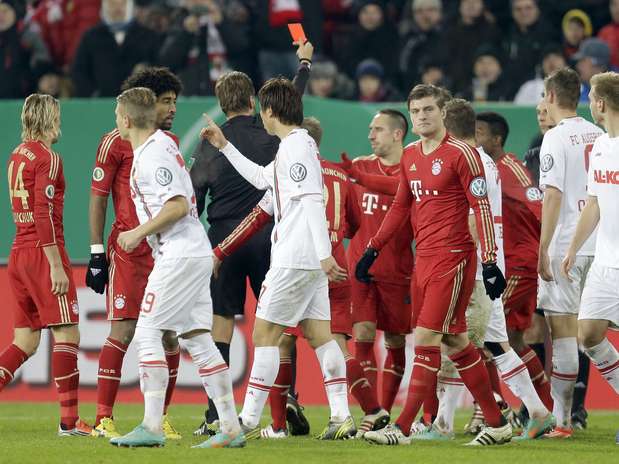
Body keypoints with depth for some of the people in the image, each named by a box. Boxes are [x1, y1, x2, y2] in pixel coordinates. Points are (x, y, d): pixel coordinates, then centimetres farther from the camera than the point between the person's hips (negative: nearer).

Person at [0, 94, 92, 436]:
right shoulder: (47, 158, -11)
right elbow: (44, 214, -18)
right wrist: (57, 266, -18)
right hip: (43, 253, -8)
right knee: (67, 334, -5)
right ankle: (69, 421, -6)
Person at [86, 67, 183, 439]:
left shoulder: (170, 142, 15)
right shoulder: (116, 142, -4)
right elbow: (98, 199, -3)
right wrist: (97, 253, -8)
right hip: (128, 251, -6)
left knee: (170, 333, 3)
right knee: (124, 330, -10)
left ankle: (161, 417, 11)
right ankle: (104, 419, -7)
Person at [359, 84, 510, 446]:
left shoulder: (461, 154, -9)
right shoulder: (410, 156, 13)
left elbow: (482, 208, -11)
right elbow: (400, 207, 24)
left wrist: (490, 263, -16)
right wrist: (372, 250, 22)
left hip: (453, 258, -8)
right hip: (423, 259, 8)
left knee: (427, 341, -10)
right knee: (457, 342, 9)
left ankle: (402, 429, -11)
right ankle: (497, 424, 17)